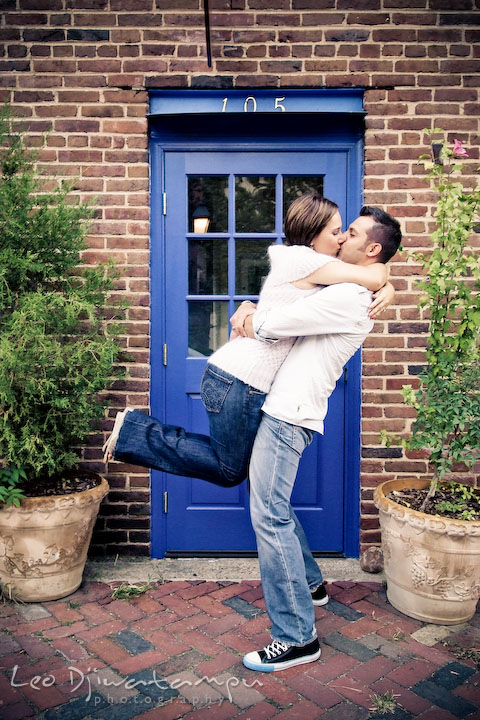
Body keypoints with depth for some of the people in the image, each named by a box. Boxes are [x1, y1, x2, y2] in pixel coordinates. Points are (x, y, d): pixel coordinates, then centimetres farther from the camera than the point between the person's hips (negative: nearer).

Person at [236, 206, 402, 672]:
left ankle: (297, 638, -2)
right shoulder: (346, 296, 20)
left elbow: (272, 326, -18)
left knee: (269, 516, -11)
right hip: (283, 409, 11)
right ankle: (307, 584, 39)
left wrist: (248, 323, 4)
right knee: (272, 506, 23)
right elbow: (290, 313, 25)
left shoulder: (348, 297, -15)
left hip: (288, 416, -11)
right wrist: (254, 311, 5)